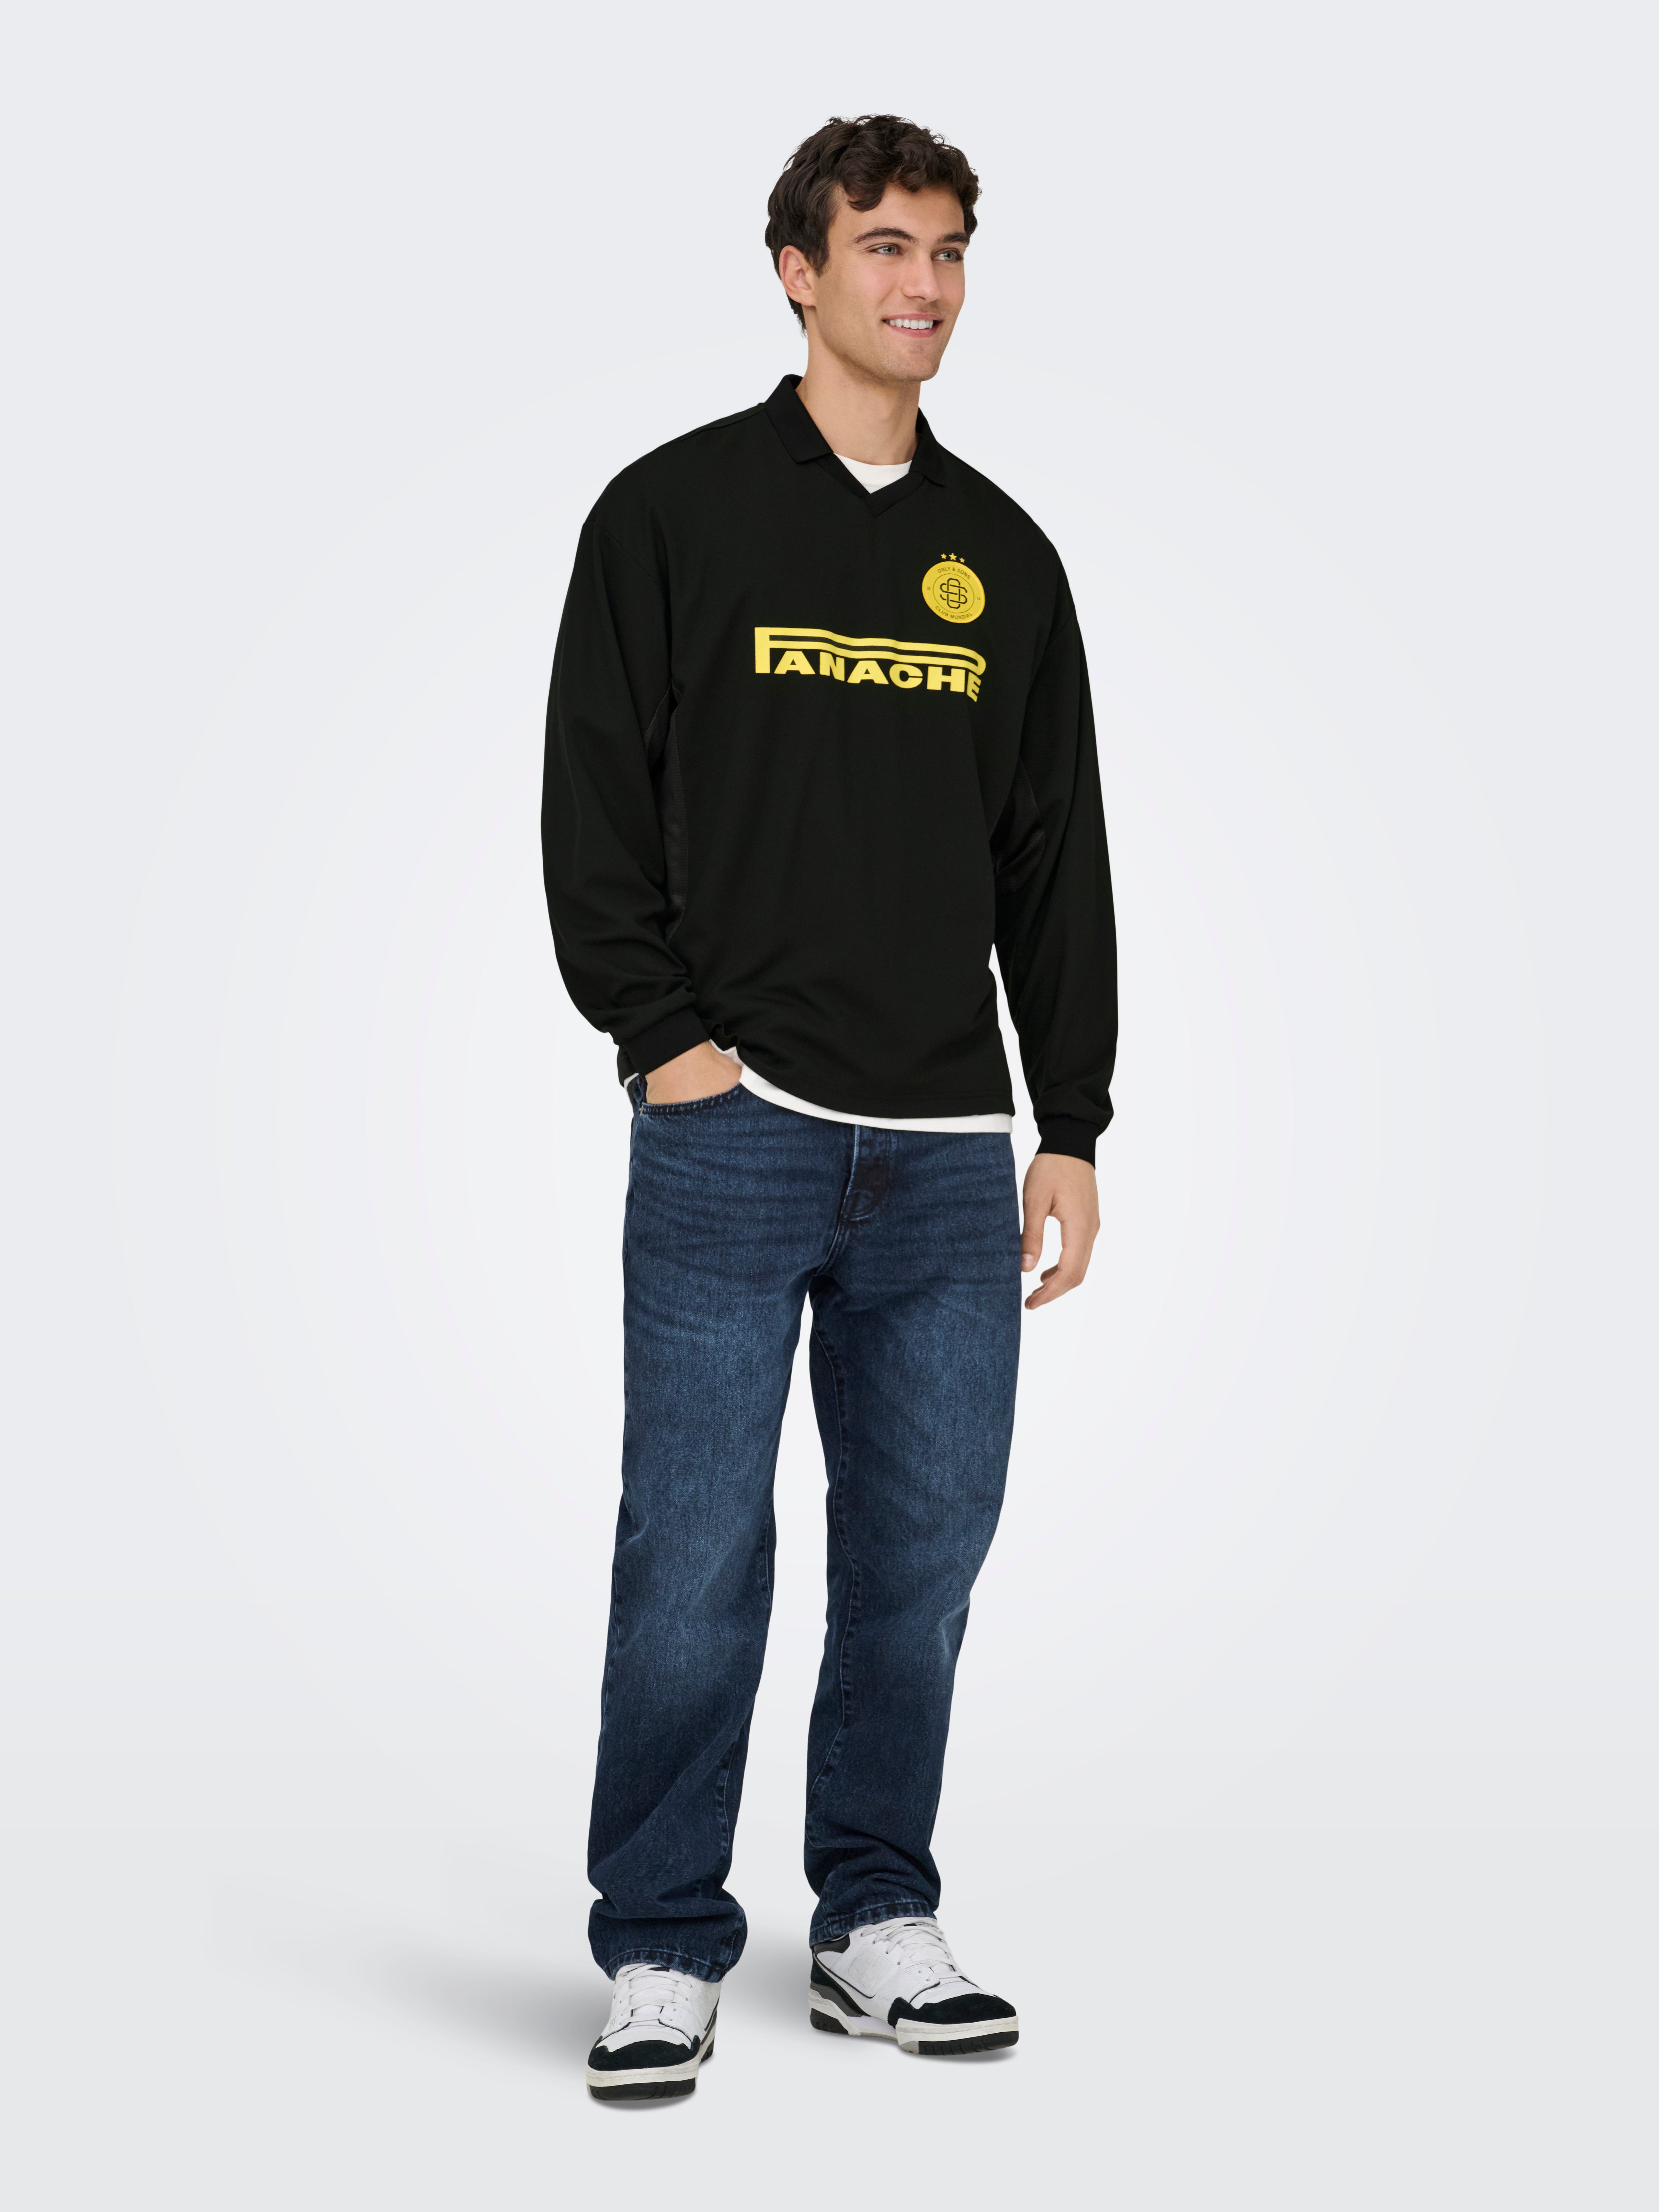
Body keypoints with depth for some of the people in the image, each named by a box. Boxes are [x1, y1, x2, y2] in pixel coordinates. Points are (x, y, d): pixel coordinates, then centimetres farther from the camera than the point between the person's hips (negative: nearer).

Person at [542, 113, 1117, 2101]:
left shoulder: (1003, 557, 14)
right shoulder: (674, 512, 2)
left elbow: (1057, 861, 15)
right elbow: (593, 802, 0)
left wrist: (1072, 1128, 10)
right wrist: (658, 1032, -9)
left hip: (948, 1152, 4)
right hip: (732, 1134, -4)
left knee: (922, 1555, 7)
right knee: (696, 1560, -3)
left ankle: (877, 1928, 20)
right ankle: (663, 1955, 8)